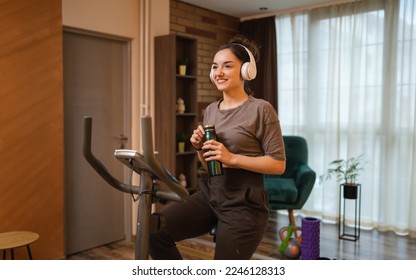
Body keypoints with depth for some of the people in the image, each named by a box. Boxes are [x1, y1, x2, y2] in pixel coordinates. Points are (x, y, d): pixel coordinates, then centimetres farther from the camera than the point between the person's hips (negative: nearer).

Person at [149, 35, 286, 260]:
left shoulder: (261, 110, -10)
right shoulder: (210, 110, 10)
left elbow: (278, 164, -12)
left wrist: (232, 158, -21)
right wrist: (199, 148, -5)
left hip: (244, 203, -6)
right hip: (209, 195, 6)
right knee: (154, 230, -11)